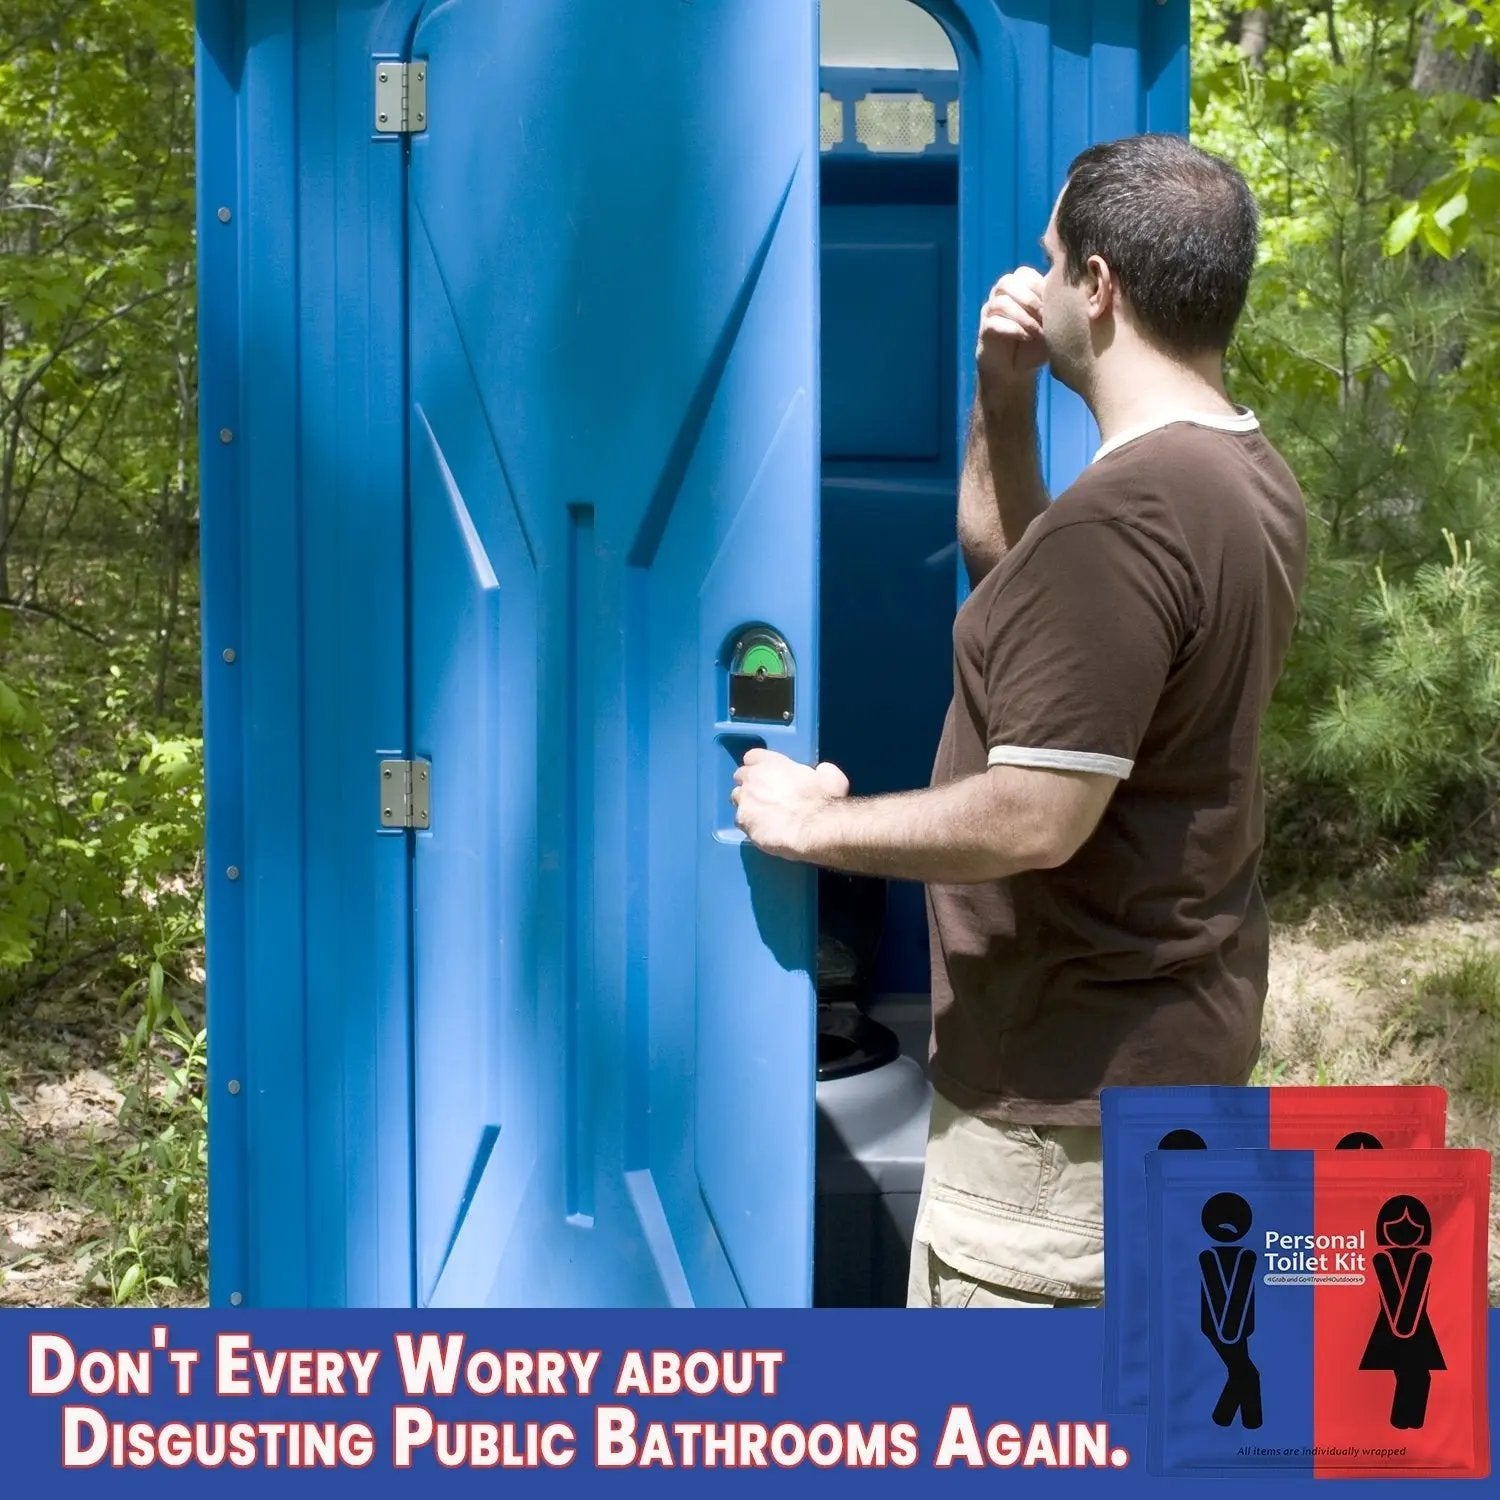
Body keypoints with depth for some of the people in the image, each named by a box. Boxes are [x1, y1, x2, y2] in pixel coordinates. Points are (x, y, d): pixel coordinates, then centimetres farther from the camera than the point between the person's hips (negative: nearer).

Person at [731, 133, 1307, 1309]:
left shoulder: (1121, 515, -26)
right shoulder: (1252, 482, 6)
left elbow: (1035, 819, -27)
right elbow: (1011, 577, 20)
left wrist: (813, 823, -14)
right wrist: (1004, 405, 5)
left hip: (1072, 1075, -10)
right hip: (1182, 1033, 10)